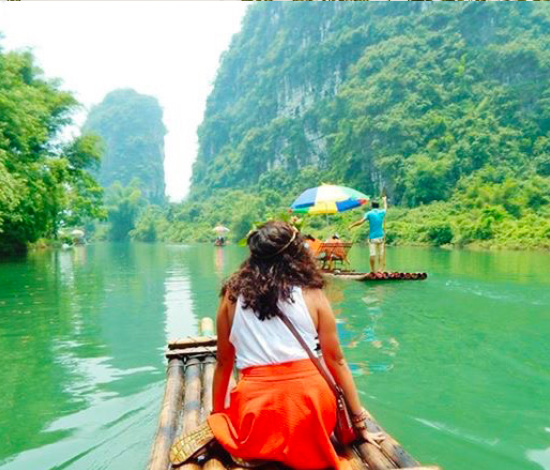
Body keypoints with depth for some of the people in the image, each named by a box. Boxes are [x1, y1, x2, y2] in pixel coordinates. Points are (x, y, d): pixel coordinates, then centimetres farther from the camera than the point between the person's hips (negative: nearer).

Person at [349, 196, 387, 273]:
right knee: (381, 254, 8)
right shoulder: (381, 212, 7)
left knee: (372, 254, -2)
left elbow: (361, 222, -13)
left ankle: (372, 270, 2)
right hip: (381, 236, 3)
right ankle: (380, 269, 4)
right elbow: (385, 208, 31)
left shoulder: (369, 213, -2)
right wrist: (384, 200, 49)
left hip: (372, 237, -3)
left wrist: (352, 225, -2)